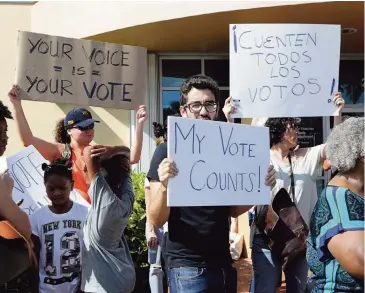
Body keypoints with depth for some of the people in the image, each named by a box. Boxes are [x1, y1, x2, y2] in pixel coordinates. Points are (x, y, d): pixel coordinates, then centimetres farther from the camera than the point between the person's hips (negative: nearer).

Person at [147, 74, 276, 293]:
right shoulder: (168, 151, -9)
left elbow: (232, 210, 11)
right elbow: (157, 220, -13)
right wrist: (164, 186, -31)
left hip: (223, 264, 5)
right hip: (188, 267, -5)